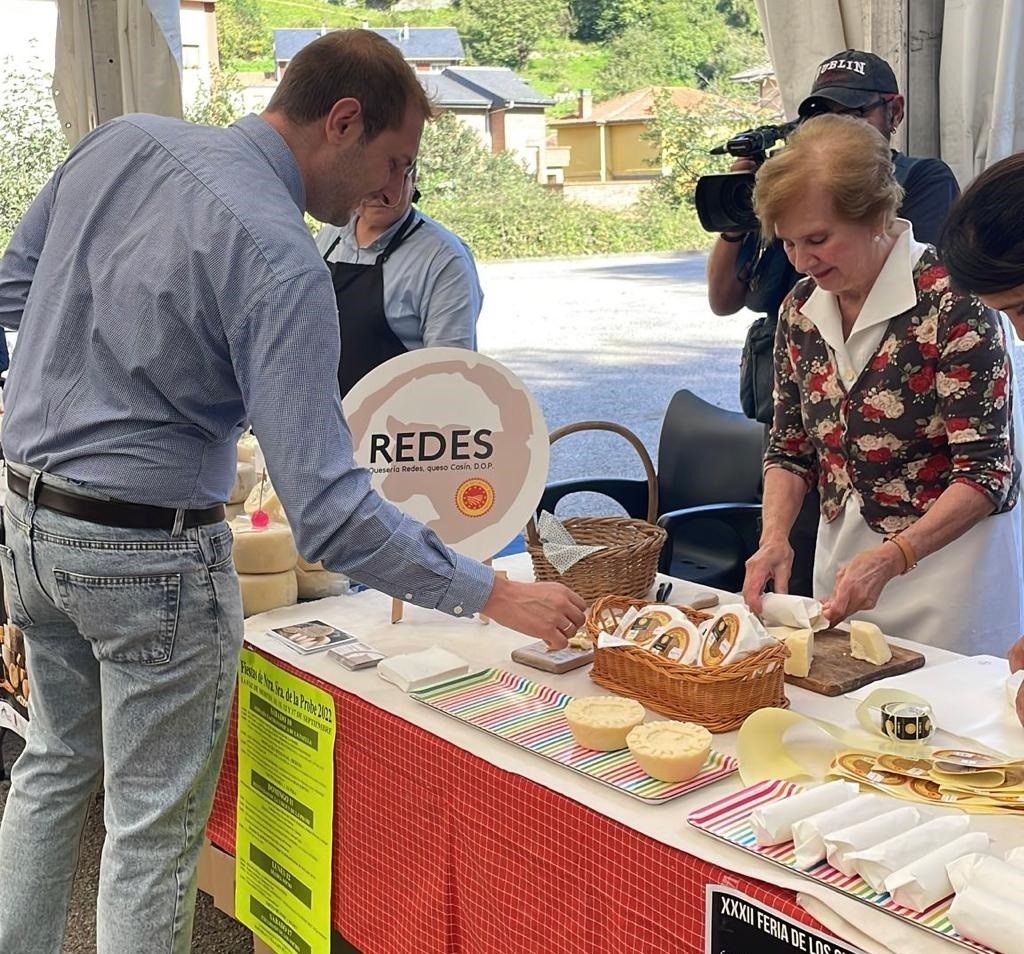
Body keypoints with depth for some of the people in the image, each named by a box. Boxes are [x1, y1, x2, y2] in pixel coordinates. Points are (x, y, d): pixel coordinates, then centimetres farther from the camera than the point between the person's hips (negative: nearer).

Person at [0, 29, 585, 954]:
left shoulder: (120, 141, -1)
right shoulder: (278, 260, -24)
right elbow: (326, 509, -29)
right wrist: (496, 594, -23)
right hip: (149, 555, -8)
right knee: (154, 827, 9)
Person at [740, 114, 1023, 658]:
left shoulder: (951, 301, -17)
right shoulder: (801, 310, 2)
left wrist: (890, 558, -27)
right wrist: (775, 537, -9)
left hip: (949, 554, -5)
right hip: (843, 561, 6)